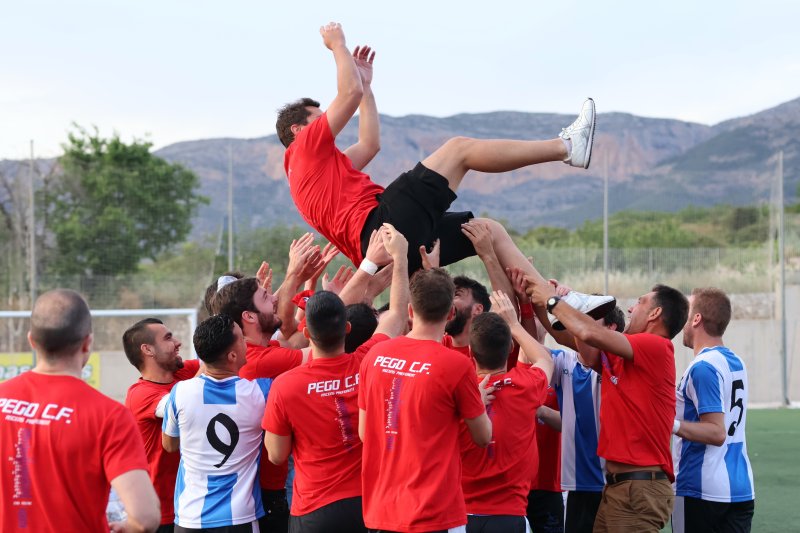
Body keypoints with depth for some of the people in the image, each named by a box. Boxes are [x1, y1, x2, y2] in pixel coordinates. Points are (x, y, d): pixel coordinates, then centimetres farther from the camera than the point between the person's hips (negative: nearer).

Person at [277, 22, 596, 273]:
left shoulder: (325, 166, 35)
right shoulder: (306, 147, 6)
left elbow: (370, 145, 42)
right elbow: (351, 94, 0)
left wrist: (365, 82, 47)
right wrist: (338, 45, 15)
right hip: (382, 222, -10)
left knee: (489, 230, 11)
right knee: (458, 148, -4)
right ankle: (566, 147, -1)